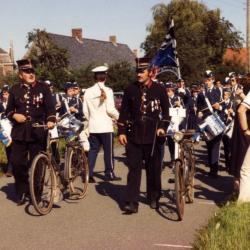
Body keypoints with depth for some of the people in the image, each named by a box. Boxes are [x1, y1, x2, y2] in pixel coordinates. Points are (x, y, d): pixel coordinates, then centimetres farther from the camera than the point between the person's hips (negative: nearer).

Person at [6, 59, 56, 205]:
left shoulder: (43, 88, 2)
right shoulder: (15, 89, 8)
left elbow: (50, 108, -1)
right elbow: (9, 110, 15)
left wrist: (51, 120, -20)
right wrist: (14, 115, -7)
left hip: (38, 132, -2)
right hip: (20, 132, 2)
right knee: (17, 163, -1)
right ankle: (22, 193, 15)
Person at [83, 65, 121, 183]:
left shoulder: (88, 91, 2)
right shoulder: (107, 91, -10)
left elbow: (85, 110, 4)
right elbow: (110, 109, -13)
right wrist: (117, 116, 6)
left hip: (93, 126, 4)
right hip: (105, 126, -4)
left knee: (93, 150, 10)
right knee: (108, 150, 6)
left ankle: (89, 174, 6)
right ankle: (109, 174, 12)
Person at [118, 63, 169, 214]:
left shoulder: (159, 89, 1)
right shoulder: (130, 89, 5)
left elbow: (165, 111, 8)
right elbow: (124, 112, 8)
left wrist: (163, 127, -7)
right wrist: (121, 132, 3)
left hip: (153, 136, 0)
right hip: (134, 136, 0)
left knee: (154, 169, 10)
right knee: (134, 169, -2)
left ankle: (154, 199, 27)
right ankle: (131, 203, -1)